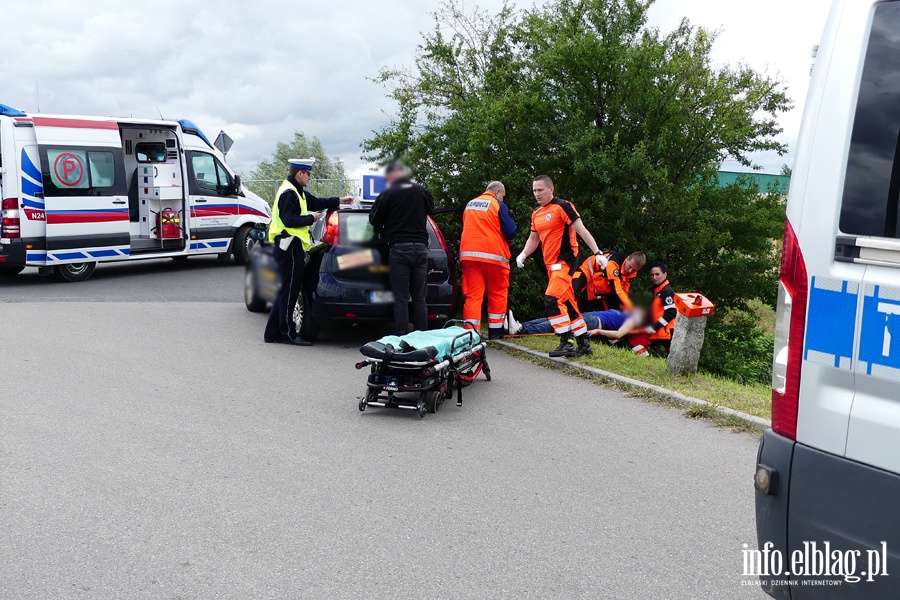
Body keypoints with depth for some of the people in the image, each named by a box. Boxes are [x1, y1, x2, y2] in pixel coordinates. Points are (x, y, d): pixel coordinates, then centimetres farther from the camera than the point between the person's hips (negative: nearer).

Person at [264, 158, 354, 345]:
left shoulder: (296, 191, 19)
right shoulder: (288, 193, -14)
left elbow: (315, 202, 29)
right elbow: (289, 220, -22)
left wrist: (339, 201, 27)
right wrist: (310, 218, -10)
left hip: (292, 247, 11)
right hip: (289, 247, -11)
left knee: (287, 290, 12)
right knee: (289, 290, -5)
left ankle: (273, 332, 16)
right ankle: (288, 333, 0)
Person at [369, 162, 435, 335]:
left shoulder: (387, 194, -4)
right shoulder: (421, 191, 7)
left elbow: (374, 220, 3)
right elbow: (430, 209, 25)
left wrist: (383, 229, 22)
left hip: (399, 248, -3)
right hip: (420, 247, 3)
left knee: (401, 299, 0)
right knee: (419, 298, 8)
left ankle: (402, 337, -2)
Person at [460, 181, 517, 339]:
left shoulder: (470, 204, 17)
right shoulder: (498, 205, -2)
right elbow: (510, 231, -6)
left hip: (468, 254, 4)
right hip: (493, 255, -4)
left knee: (472, 295, 0)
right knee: (497, 295, 10)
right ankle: (495, 334, 14)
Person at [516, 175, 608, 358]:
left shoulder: (562, 206, -10)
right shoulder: (536, 213, 14)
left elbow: (581, 230, -12)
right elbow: (534, 238, 25)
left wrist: (597, 253, -16)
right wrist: (523, 254, 7)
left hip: (565, 260, -8)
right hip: (551, 264, 8)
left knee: (552, 299, -19)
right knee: (567, 303, 10)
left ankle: (566, 343, -13)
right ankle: (584, 343, 18)